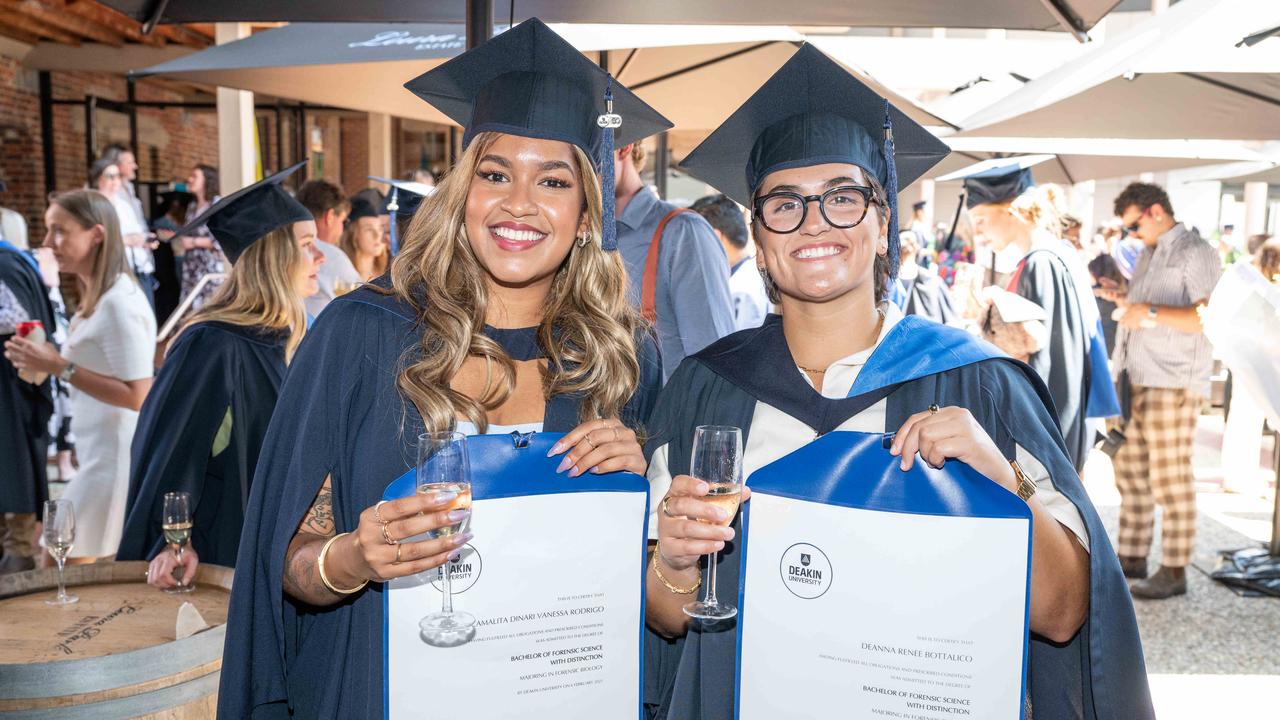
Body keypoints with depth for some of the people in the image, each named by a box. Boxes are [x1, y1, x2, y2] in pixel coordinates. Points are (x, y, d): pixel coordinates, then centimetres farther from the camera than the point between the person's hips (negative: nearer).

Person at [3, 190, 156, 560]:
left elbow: (137, 396, -22)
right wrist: (46, 362, 6)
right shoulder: (98, 298, 11)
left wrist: (62, 368, -21)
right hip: (103, 456, 9)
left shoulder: (119, 303, -18)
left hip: (113, 462, -9)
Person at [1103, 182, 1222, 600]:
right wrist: (1122, 299, 13)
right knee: (1130, 472, 11)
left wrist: (1151, 312, -24)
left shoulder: (1195, 252, -6)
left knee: (1170, 480, -4)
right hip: (1136, 381, 9)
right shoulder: (1149, 254, 21)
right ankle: (1132, 557, 20)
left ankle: (1175, 570, 4)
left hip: (1173, 385, -9)